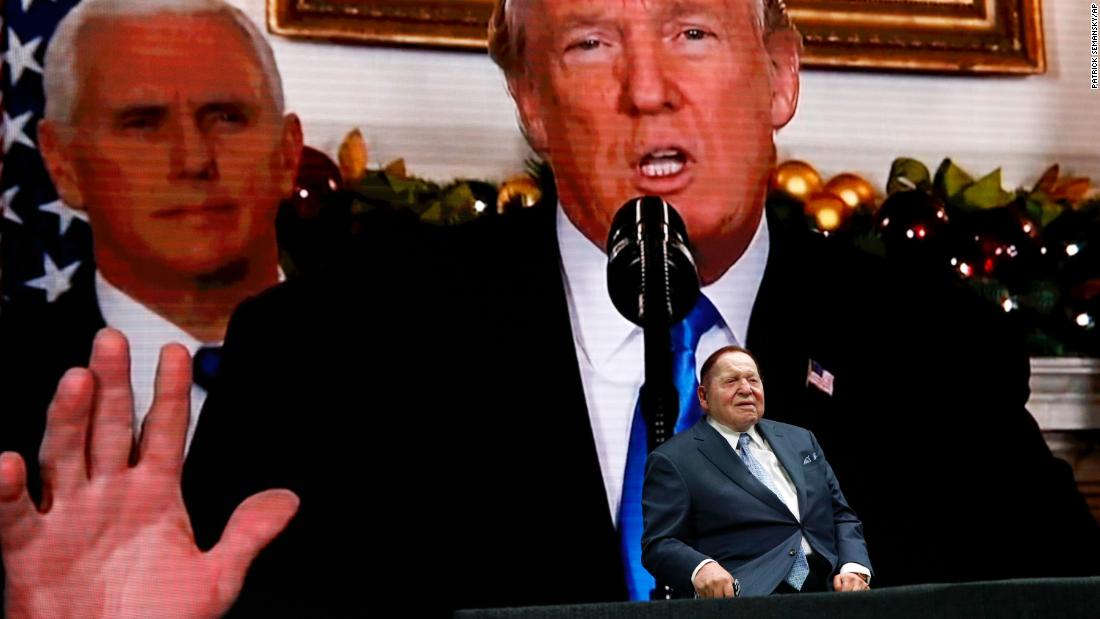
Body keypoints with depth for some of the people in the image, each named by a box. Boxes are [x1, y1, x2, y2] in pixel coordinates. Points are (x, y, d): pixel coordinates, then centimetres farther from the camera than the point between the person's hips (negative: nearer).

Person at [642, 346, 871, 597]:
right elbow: (659, 544, -2)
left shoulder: (801, 440, 22)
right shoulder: (672, 461, 5)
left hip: (827, 590, 4)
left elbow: (842, 516, 21)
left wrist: (854, 568, 1)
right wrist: (701, 568, -23)